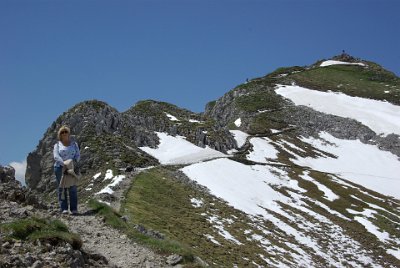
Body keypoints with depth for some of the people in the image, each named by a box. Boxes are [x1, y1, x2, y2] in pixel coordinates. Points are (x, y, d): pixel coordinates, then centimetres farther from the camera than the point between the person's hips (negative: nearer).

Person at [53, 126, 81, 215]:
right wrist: (64, 164, -19)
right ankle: (64, 209, -3)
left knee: (72, 188, -5)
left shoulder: (74, 144, 15)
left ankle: (74, 209, -6)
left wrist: (74, 163, -11)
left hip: (72, 168, 1)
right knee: (62, 189, -3)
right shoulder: (57, 145, 9)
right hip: (60, 168, -1)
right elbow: (56, 156, -4)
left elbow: (78, 155, 9)